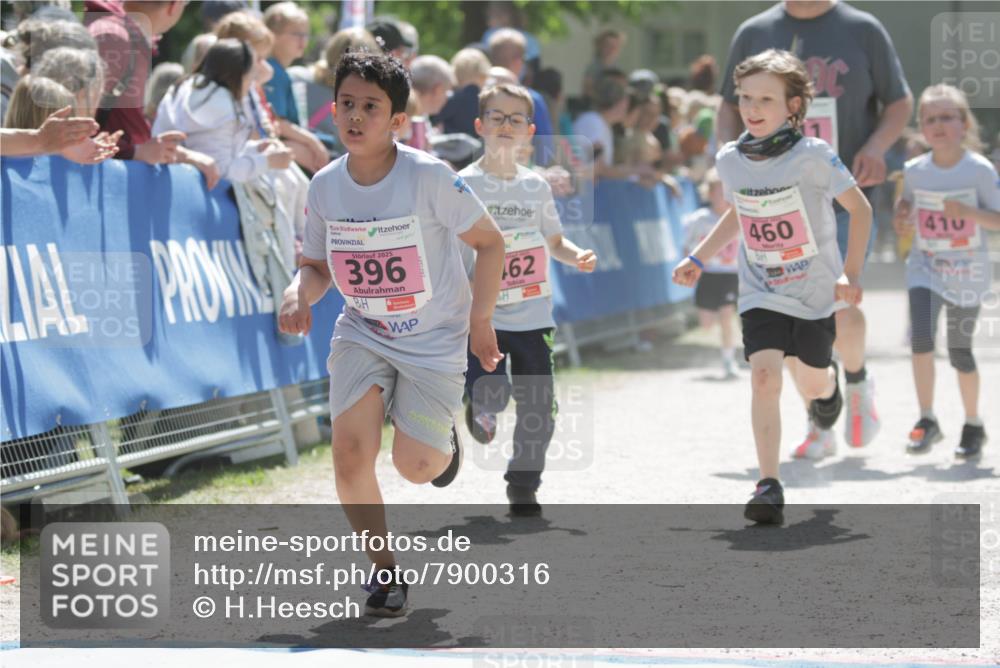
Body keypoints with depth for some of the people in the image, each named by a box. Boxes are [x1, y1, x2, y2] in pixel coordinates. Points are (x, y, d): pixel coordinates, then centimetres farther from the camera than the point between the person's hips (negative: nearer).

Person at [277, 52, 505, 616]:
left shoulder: (430, 177, -20)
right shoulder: (325, 186, -6)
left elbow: (490, 242, -8)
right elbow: (319, 266, 9)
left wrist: (480, 320, -9)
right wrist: (300, 293, -13)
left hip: (435, 337, -3)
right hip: (361, 333, 3)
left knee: (415, 466, -9)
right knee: (350, 452, -16)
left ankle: (442, 437, 31)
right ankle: (384, 569, 5)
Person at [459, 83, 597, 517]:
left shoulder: (536, 186, 8)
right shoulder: (463, 185, -3)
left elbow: (554, 242, 18)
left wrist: (579, 256, -3)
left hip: (532, 316, 3)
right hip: (481, 314, -3)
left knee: (538, 409, 2)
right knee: (492, 395, -21)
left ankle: (524, 488, 24)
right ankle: (478, 405, 18)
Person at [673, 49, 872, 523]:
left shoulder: (813, 156, -18)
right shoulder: (729, 160, -5)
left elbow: (860, 208, -8)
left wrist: (851, 274, -13)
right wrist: (698, 259, 11)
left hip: (816, 291, -1)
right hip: (761, 293, 1)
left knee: (812, 387, 12)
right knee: (764, 377, -17)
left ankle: (827, 380, 53)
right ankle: (769, 488, -17)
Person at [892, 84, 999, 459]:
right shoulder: (915, 171, 1)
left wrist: (967, 212, -25)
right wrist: (902, 221, -8)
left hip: (968, 270, -2)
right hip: (926, 266, 2)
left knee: (959, 351, 3)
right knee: (921, 337, -16)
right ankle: (926, 421, -5)